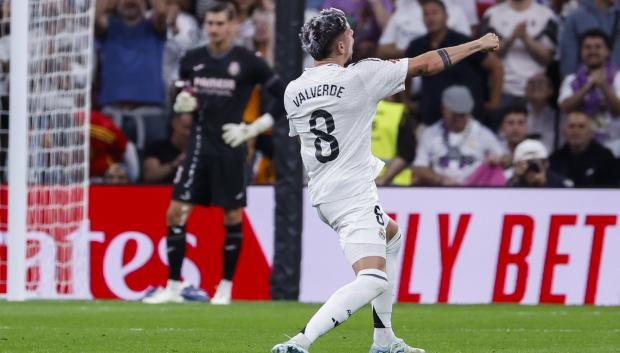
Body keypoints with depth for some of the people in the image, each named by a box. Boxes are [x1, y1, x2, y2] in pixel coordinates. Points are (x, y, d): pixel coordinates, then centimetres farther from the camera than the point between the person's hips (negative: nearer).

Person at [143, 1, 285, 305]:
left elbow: (284, 97, -3)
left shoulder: (248, 62, -6)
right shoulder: (193, 60, 6)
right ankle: (173, 287, 2)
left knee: (233, 217, 1)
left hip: (230, 149, -3)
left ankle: (225, 287, 15)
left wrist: (253, 129, -8)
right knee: (176, 212, -5)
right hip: (199, 145, 3)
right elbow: (181, 101, 20)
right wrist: (182, 103, -5)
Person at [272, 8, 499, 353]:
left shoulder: (293, 91, 5)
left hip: (323, 193, 9)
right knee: (373, 280, -18)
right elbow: (428, 64, -6)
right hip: (354, 194, -9)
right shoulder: (360, 76, -12)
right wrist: (478, 44, 8)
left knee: (391, 235, 32)